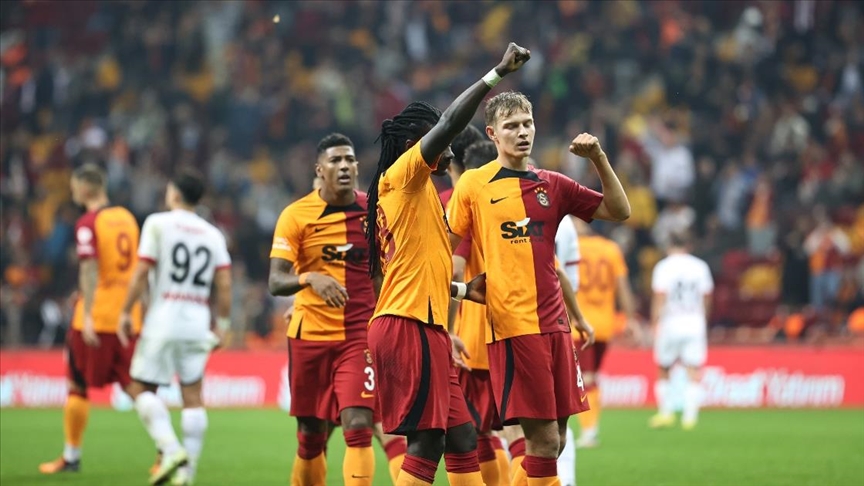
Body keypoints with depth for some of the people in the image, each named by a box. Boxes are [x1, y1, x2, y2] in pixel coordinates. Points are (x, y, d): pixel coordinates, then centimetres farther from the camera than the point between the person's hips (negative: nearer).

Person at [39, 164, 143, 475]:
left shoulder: (88, 224, -9)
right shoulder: (127, 218, 11)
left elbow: (90, 271, -19)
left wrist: (87, 315, -22)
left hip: (96, 319, -6)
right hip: (128, 317, 6)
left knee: (78, 387, 7)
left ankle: (71, 456, 14)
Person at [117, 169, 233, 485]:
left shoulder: (158, 224, -2)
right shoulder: (213, 234, 10)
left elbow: (142, 273, -7)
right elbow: (224, 284, 3)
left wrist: (125, 313, 0)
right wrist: (222, 326, 10)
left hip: (163, 318, -4)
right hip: (197, 322, 4)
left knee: (141, 387, 4)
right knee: (192, 395, 6)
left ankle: (171, 450, -15)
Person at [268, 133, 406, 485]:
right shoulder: (296, 215, -4)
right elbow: (276, 281, -11)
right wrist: (310, 278, -30)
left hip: (360, 335, 0)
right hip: (310, 336, 0)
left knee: (358, 425, -16)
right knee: (311, 437, 9)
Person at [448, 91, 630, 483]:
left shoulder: (552, 185, 12)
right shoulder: (474, 185, 1)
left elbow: (618, 212, 12)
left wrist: (598, 158, -1)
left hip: (553, 323, 5)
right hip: (512, 326, -5)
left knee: (552, 441, 6)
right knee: (543, 440, -10)